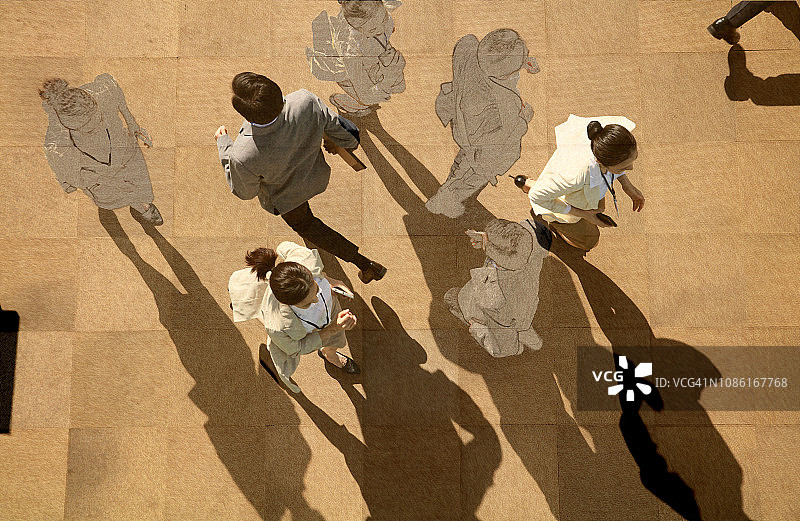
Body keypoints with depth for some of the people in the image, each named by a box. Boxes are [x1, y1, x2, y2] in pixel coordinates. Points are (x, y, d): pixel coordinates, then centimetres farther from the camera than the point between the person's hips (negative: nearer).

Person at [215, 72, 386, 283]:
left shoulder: (243, 157, -44)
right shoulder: (306, 102, -40)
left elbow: (245, 191, -19)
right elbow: (335, 126, -18)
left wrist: (223, 144, -9)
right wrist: (349, 141, 7)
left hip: (283, 197, -3)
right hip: (314, 174, 3)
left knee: (303, 223, 29)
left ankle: (365, 264, 36)